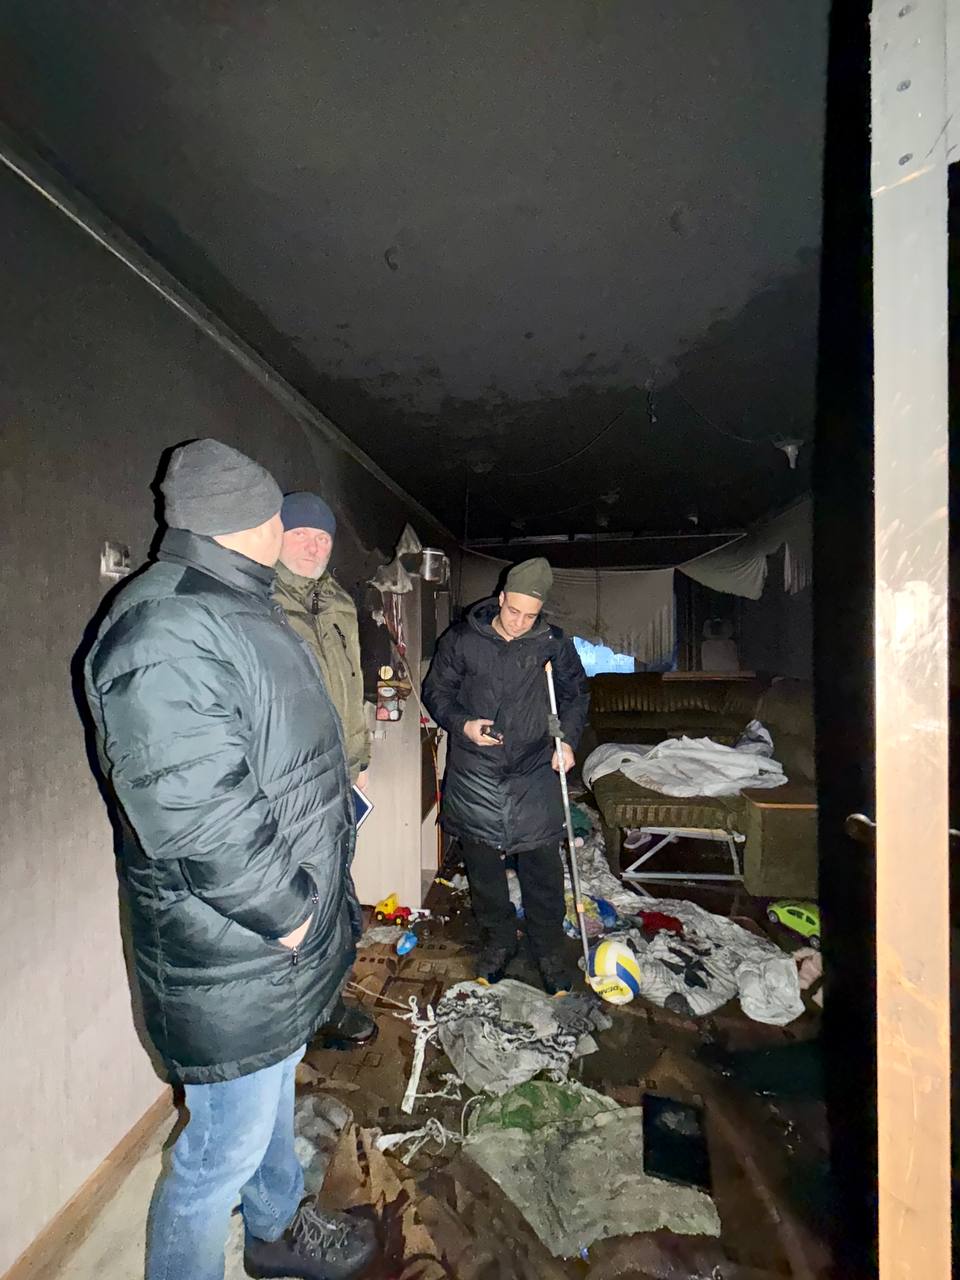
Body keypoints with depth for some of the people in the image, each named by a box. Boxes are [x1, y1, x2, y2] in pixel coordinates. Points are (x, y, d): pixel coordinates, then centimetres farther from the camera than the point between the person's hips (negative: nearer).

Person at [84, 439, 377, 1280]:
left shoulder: (240, 610, 8)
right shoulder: (165, 630, -26)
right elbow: (196, 816, -31)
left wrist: (312, 890, 18)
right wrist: (286, 910, -18)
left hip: (284, 934, 10)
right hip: (234, 963, -10)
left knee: (274, 1091, 30)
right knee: (228, 1143, 12)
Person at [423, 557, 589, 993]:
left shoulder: (553, 643, -4)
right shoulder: (462, 639, -5)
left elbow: (576, 693, 10)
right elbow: (436, 690, 4)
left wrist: (568, 738, -3)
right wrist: (461, 724, -12)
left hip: (533, 775, 0)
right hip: (474, 776, 1)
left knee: (542, 868, 6)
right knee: (483, 867, 14)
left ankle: (549, 951, 29)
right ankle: (497, 943, 36)